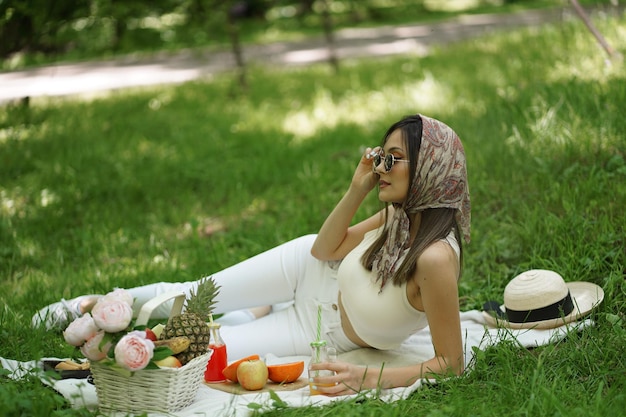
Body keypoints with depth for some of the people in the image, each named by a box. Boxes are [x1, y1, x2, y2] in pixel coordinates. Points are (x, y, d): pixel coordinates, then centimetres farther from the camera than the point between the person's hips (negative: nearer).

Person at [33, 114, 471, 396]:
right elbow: (325, 248, -1)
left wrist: (369, 379, -41)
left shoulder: (435, 258, -37)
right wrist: (357, 189, -15)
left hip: (317, 335, -4)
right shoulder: (399, 215, -15)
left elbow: (451, 363, -31)